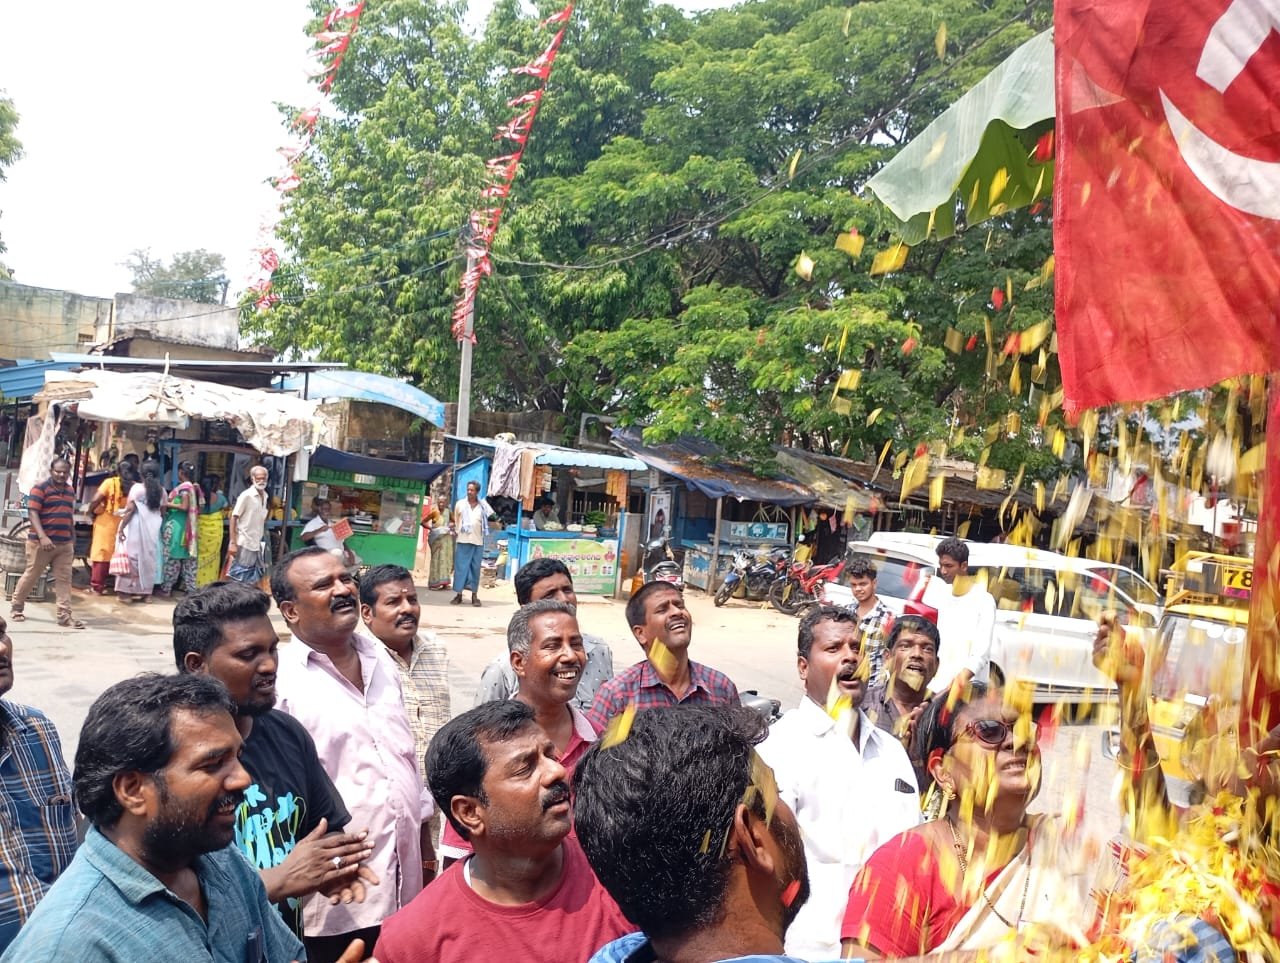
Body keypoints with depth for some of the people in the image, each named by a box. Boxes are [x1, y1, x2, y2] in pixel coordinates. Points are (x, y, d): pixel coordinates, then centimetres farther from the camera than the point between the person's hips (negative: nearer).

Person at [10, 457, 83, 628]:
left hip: (65, 543, 5)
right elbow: (32, 513, -14)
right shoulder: (40, 488, -7)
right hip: (41, 542, -5)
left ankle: (65, 615, 0)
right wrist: (42, 537, -25)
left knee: (64, 579, 1)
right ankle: (16, 607, 24)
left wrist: (73, 542, 19)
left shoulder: (70, 491, 14)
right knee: (31, 576, 6)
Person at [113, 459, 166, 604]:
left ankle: (127, 592, 2)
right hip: (152, 529, 4)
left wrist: (121, 527, -7)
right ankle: (146, 592, 14)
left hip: (136, 528, -4)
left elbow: (130, 510, -10)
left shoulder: (137, 488, -7)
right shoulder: (161, 490, 5)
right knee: (149, 558, 11)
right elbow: (162, 513, 7)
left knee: (133, 557, 1)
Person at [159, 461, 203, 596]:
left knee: (172, 556, -2)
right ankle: (190, 587, 11)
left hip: (176, 525, -8)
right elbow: (199, 507, 12)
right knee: (187, 557, 9)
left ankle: (166, 588, 3)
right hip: (189, 526, 8)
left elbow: (184, 507, -20)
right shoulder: (195, 487, 9)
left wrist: (167, 504, -11)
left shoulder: (183, 487, -13)